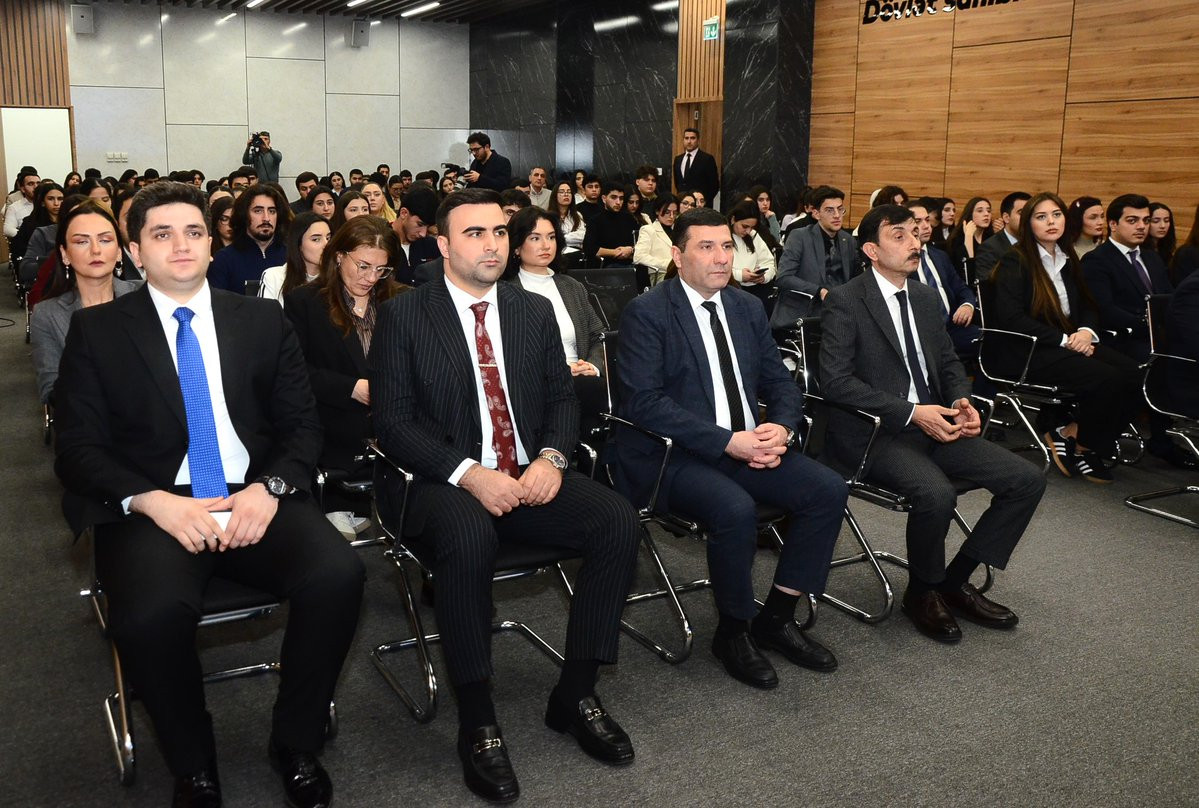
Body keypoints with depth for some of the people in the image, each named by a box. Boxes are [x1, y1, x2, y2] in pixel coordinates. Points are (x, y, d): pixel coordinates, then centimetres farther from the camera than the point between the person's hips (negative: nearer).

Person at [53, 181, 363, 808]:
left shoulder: (264, 321, 13)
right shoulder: (96, 330, 9)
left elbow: (302, 425, 10)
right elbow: (77, 448, 2)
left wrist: (270, 487, -11)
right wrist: (153, 501, -16)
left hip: (255, 499, 2)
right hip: (151, 508, -1)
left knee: (337, 575, -28)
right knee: (152, 614, -34)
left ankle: (296, 743, -2)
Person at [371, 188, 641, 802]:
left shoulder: (536, 312, 13)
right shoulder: (404, 316, 0)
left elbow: (562, 399, 13)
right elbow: (392, 422, -7)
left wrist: (552, 457, -10)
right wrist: (467, 473, -20)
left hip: (530, 476, 5)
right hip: (446, 482, -4)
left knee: (618, 521, -21)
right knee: (469, 537, -37)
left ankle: (576, 693, -5)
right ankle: (476, 721, -20)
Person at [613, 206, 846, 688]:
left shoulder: (748, 308, 13)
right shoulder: (646, 313, -7)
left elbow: (780, 384, 15)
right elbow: (642, 400, -17)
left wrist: (781, 428, -9)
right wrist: (726, 441, -23)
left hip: (749, 445, 7)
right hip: (675, 455, -6)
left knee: (829, 489, -13)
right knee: (736, 509, -33)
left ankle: (777, 617, 3)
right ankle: (733, 631, -6)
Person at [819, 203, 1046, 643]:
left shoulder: (926, 299, 14)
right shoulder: (845, 302, -8)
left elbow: (949, 362, 23)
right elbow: (835, 380, -17)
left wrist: (961, 401, -1)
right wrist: (911, 413, -22)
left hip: (934, 424, 8)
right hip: (873, 433, -7)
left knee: (1027, 479, -6)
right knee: (937, 493, -33)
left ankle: (955, 581, 7)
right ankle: (922, 591, -4)